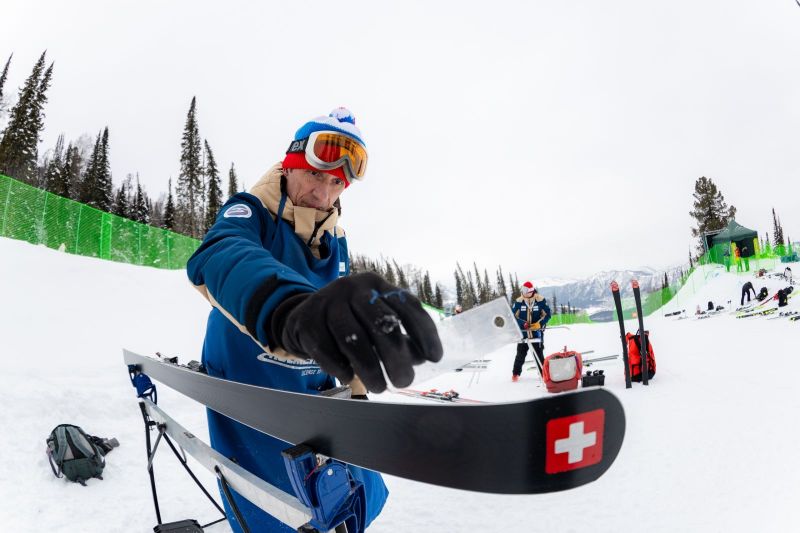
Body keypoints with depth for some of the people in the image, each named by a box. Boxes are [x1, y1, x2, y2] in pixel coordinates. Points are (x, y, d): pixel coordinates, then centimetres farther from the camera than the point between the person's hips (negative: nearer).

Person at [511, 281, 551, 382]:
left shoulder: (540, 300, -8)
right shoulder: (518, 301, -4)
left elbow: (547, 314, -3)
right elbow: (513, 316, -1)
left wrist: (539, 324, -18)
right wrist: (523, 324, -16)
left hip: (537, 332, -1)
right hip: (523, 332, 1)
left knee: (539, 354, 4)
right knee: (521, 354, 5)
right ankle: (516, 373, 19)